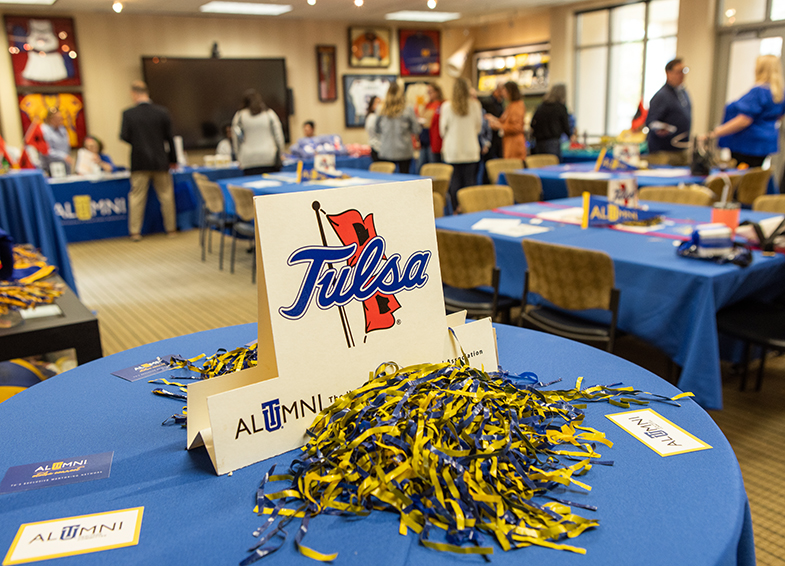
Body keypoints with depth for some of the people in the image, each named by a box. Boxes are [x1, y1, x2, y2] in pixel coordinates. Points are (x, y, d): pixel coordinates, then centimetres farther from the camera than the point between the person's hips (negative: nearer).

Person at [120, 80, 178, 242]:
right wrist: (173, 159, 7)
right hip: (160, 161, 1)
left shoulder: (128, 114, -7)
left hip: (139, 162, -1)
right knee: (166, 195, 11)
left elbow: (124, 136, -7)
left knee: (137, 196, 7)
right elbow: (168, 137, -1)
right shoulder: (162, 112, -4)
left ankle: (135, 231, 9)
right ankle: (170, 228, 17)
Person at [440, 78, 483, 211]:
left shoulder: (447, 106, -7)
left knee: (455, 180, 3)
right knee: (470, 179, 4)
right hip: (471, 149, 1)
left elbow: (443, 129, 2)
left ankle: (456, 209, 5)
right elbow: (478, 126, 9)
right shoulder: (475, 105, -3)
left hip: (452, 150, -1)